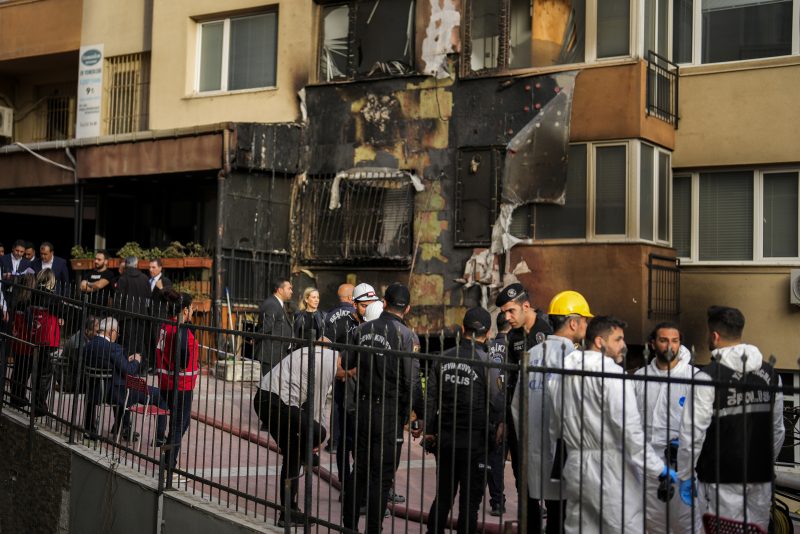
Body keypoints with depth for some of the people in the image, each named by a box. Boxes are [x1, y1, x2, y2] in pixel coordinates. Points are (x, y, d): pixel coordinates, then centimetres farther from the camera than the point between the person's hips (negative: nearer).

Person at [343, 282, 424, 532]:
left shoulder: (363, 329, 3)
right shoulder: (406, 335, -12)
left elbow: (347, 364, 12)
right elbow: (412, 381, -15)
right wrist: (421, 416, -7)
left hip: (363, 408, 5)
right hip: (390, 412, -5)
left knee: (360, 471, 16)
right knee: (381, 476, 3)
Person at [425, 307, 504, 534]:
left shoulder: (444, 358, 3)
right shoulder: (486, 361, -12)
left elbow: (430, 398, 6)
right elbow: (497, 401, -12)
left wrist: (429, 431, 15)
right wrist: (497, 425, 7)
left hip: (444, 438, 5)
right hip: (474, 440, -4)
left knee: (442, 496, 17)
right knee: (469, 501, 5)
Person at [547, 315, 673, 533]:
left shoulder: (564, 369, 12)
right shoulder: (610, 371, -12)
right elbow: (628, 426, -17)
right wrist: (657, 467, -14)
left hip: (575, 464, 8)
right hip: (609, 466, -8)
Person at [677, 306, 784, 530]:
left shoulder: (710, 377, -14)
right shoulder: (771, 374, 5)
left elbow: (693, 433, -14)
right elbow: (778, 430, 12)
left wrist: (685, 476, -4)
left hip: (721, 479, -5)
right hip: (761, 478, 6)